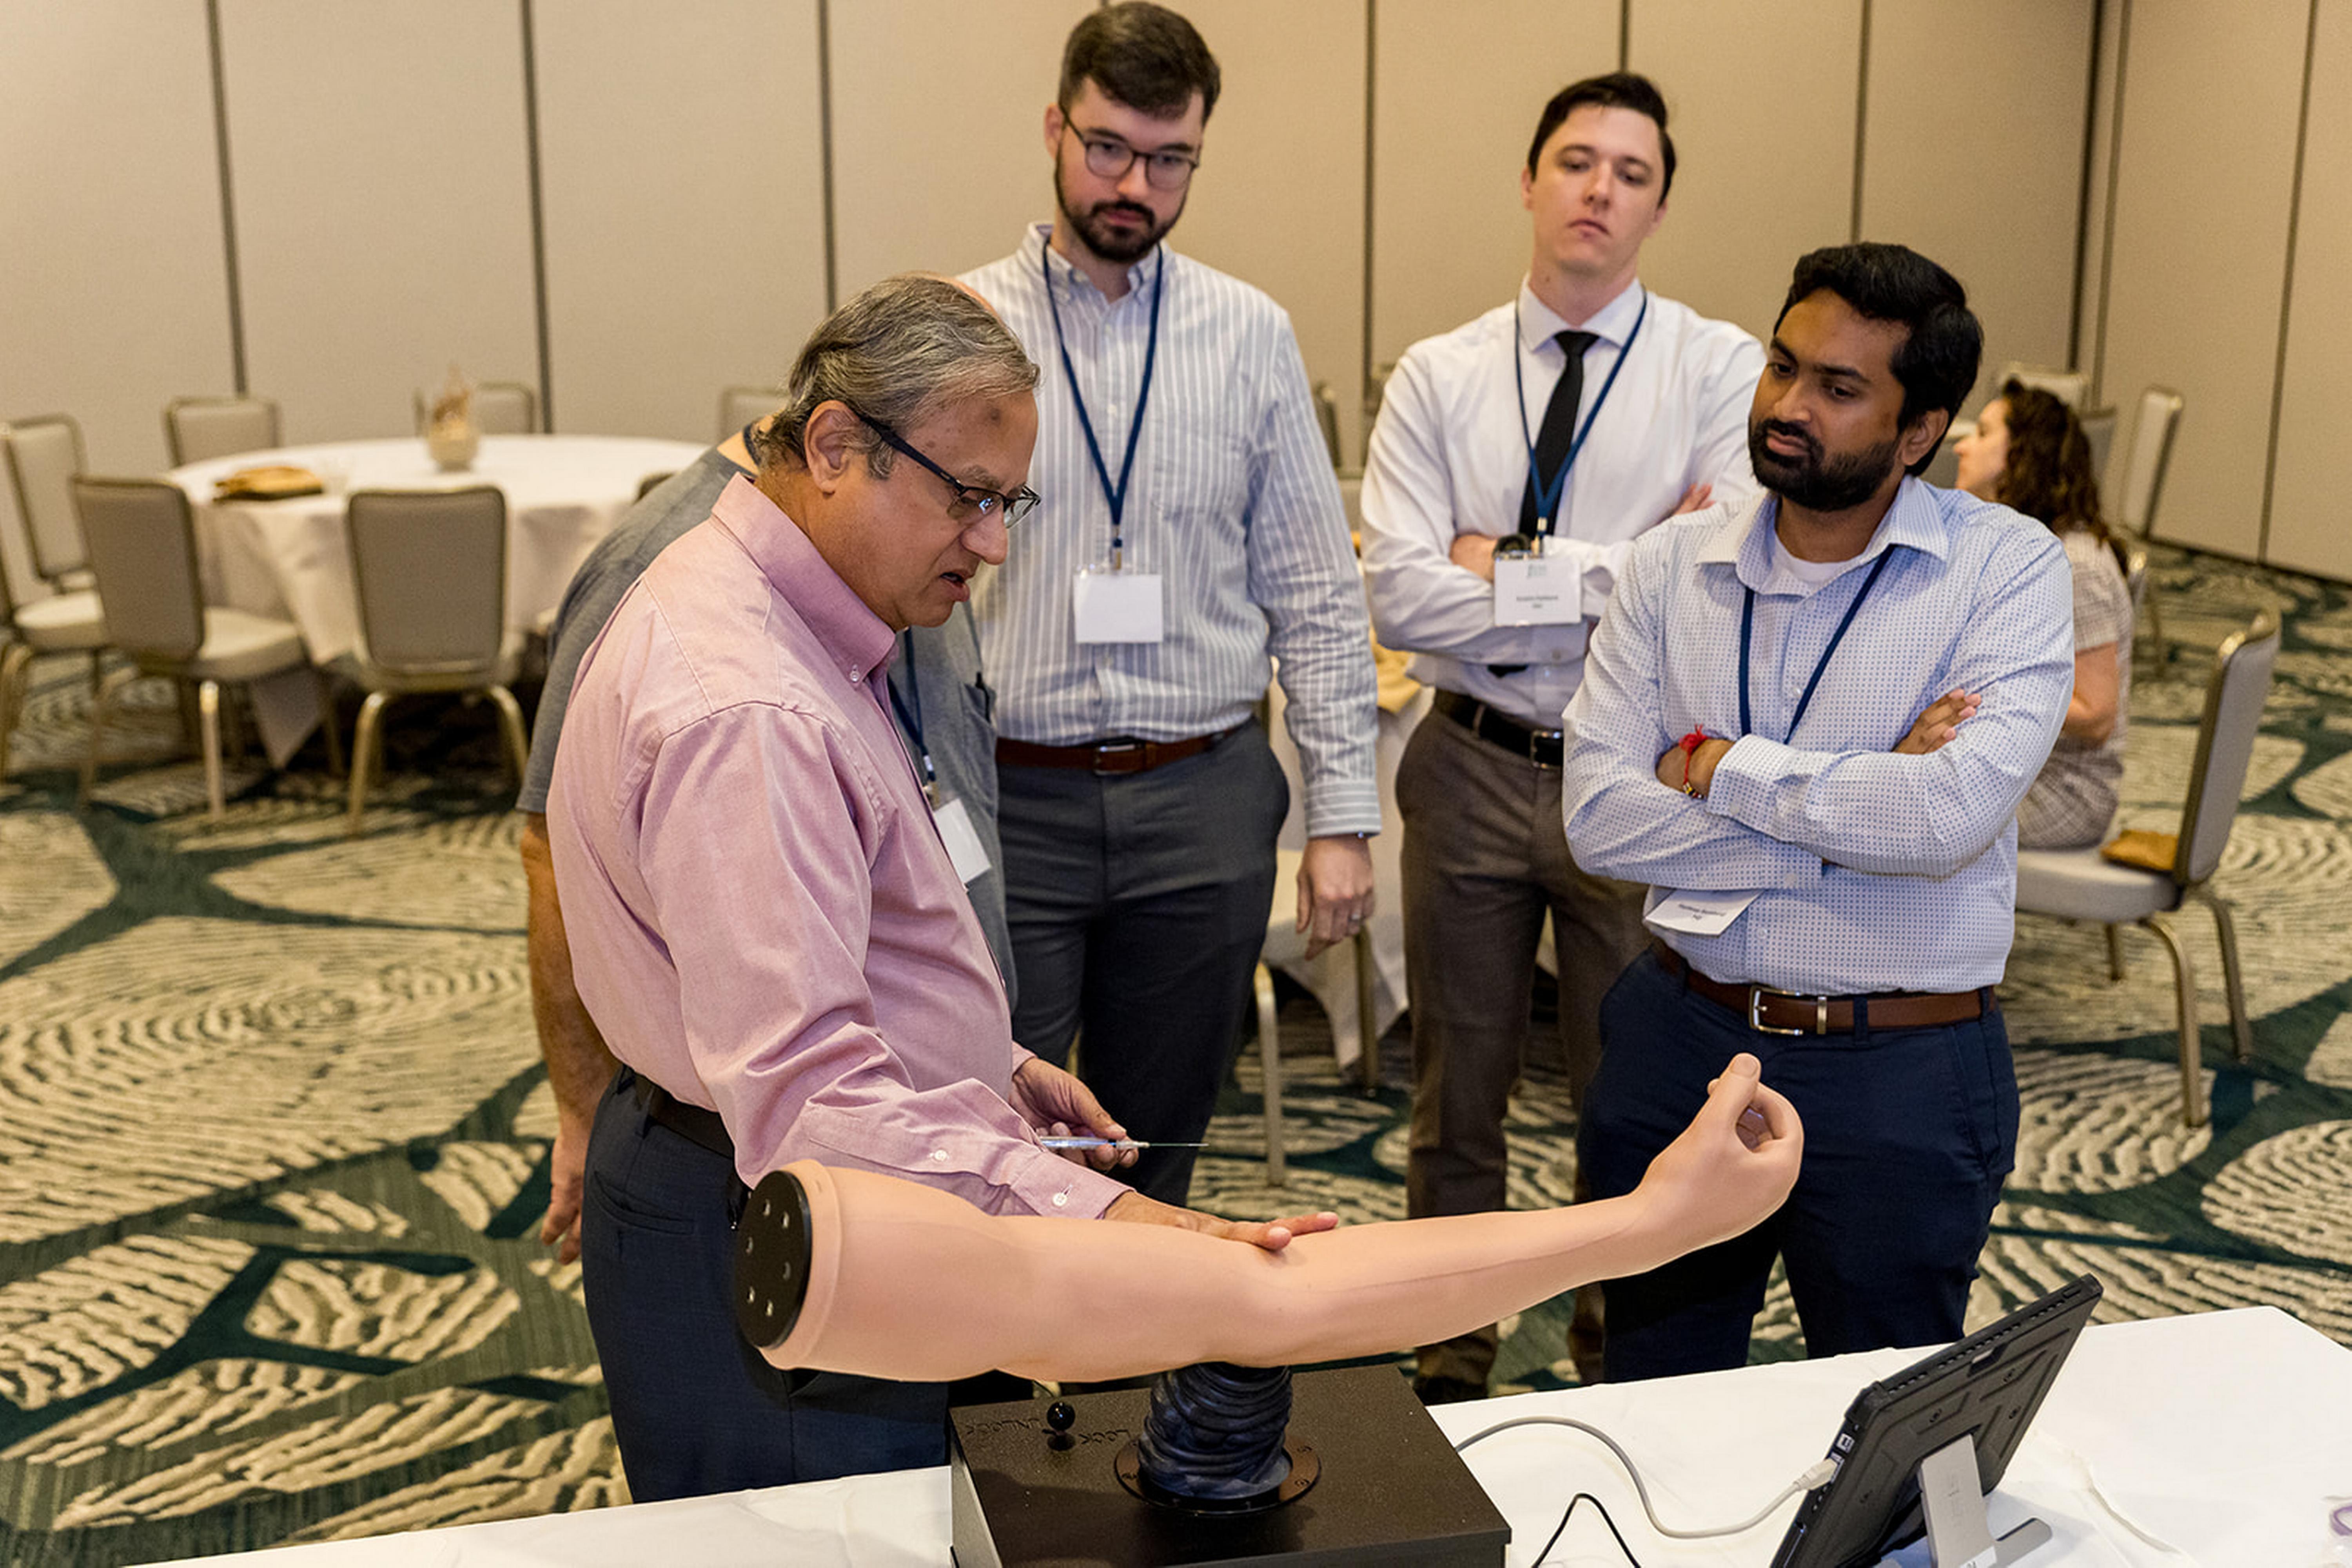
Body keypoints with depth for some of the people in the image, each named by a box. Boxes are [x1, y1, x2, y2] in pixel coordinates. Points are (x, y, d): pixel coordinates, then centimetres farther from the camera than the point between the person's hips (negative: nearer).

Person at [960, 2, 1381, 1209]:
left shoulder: (1252, 338, 4)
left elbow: (1316, 596, 5)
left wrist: (1343, 814, 1)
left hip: (1203, 801, 2)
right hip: (1005, 797, -2)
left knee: (1160, 1149, 15)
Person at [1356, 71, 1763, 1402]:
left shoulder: (1722, 368, -5)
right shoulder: (1439, 378, 0)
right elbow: (1400, 594, -12)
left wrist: (1511, 565, -15)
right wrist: (1617, 581, -16)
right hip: (1476, 769, 2)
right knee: (1458, 1102, 15)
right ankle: (1450, 1372, 34)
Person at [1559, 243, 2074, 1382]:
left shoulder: (2006, 566, -8)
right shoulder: (1671, 568, 0)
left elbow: (1951, 814, -24)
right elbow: (1599, 818, -10)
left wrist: (1719, 766, -13)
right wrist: (1859, 818, -16)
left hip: (1898, 1075, -3)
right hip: (1680, 1036, 3)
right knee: (1653, 1408, 20)